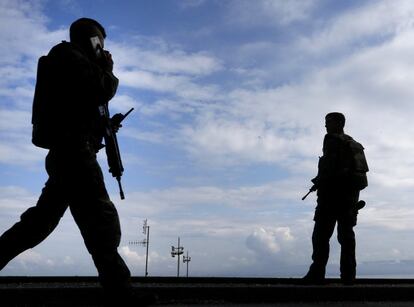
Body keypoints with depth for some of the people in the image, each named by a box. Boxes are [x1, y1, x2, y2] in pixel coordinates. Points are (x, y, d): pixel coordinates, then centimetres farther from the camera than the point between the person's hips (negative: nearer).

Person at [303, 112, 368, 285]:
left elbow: (329, 165, -16)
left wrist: (319, 182, -6)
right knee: (346, 233, 6)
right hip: (351, 193, 8)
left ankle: (317, 274, -12)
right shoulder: (354, 144, 22)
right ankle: (348, 275, 2)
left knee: (321, 234, -8)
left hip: (333, 191, -8)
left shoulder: (332, 139, -3)